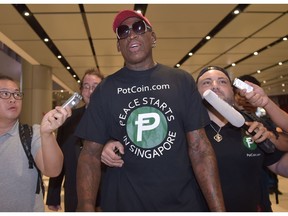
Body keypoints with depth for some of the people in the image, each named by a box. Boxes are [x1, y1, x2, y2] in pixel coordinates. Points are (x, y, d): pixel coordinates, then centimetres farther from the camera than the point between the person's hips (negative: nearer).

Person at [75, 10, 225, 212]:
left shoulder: (181, 80, -3)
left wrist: (218, 208, -11)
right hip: (124, 204, 0)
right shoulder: (106, 89, -2)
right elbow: (91, 153, -4)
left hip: (183, 203, 1)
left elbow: (199, 148, -5)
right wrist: (86, 206, -17)